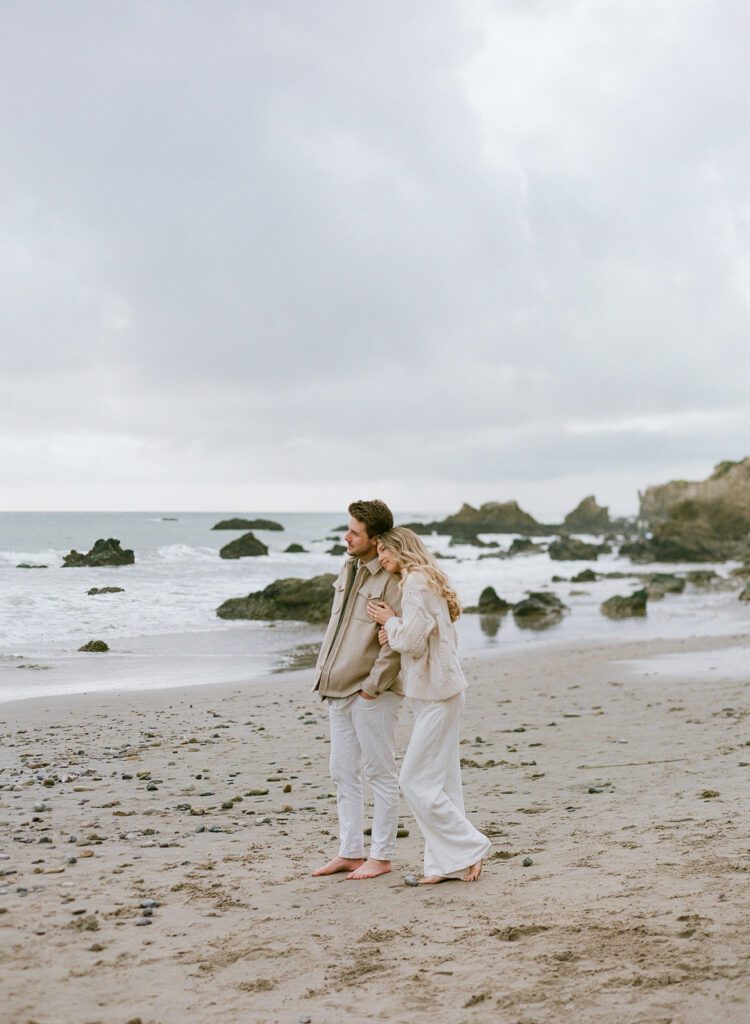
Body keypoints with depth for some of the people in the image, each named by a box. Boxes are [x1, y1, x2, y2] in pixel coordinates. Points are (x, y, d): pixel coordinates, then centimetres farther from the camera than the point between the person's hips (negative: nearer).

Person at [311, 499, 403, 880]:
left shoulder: (390, 580, -15)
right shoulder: (348, 570, 12)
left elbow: (396, 642, -19)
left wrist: (372, 685, -18)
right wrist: (324, 671, 14)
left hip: (371, 695, -9)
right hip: (339, 691, 9)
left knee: (380, 774, 2)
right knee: (343, 774, 13)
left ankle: (381, 856, 11)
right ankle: (350, 852, 22)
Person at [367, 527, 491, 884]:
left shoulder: (417, 581, -14)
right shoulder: (428, 580, 17)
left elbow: (413, 640, -20)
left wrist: (390, 621, -2)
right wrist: (393, 629, 2)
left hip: (437, 694, -10)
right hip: (437, 691, 10)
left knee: (417, 781, -6)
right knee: (441, 781, 10)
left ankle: (469, 848, 1)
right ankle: (447, 863, 13)